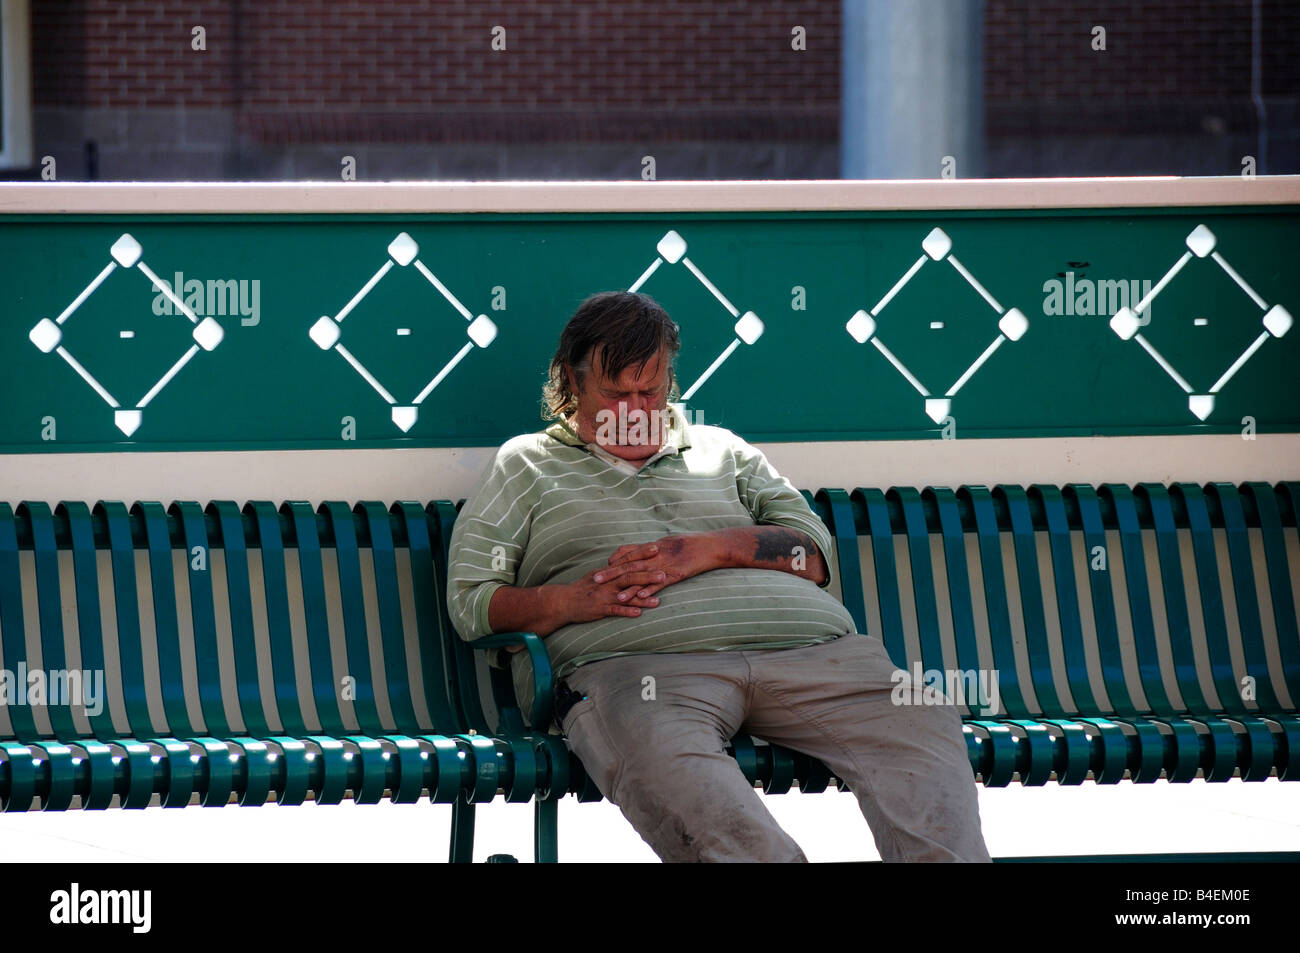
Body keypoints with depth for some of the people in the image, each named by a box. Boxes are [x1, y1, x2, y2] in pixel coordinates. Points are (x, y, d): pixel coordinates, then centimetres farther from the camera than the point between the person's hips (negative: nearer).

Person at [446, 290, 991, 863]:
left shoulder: (722, 451, 32)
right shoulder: (526, 465, 25)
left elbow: (813, 554, 19)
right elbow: (469, 601, 14)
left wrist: (709, 551, 0)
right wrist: (569, 601, -6)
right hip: (633, 660, -4)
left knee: (921, 727, -26)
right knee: (661, 758, -43)